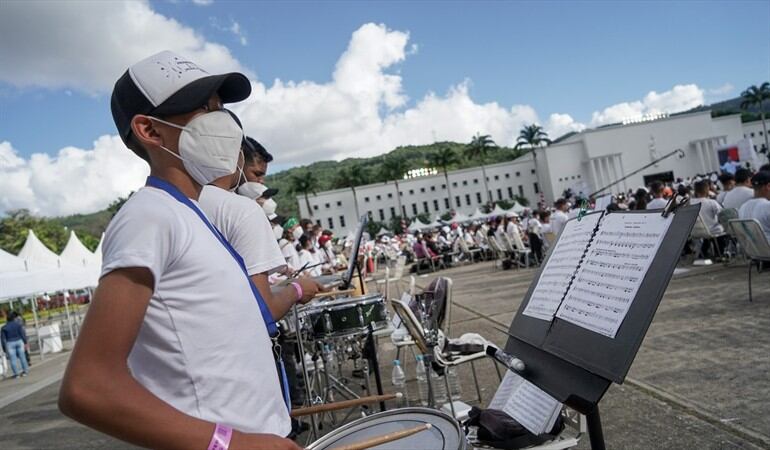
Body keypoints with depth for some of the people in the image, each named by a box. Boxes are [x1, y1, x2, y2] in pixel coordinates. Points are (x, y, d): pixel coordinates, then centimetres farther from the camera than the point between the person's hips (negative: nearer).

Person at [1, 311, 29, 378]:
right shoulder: (18, 324, -2)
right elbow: (23, 334, -6)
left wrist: (4, 349, 1)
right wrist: (26, 342, -2)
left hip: (10, 344, -1)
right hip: (19, 342, 1)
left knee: (13, 359, 3)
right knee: (22, 357, 8)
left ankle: (16, 374, 4)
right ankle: (25, 371, 11)